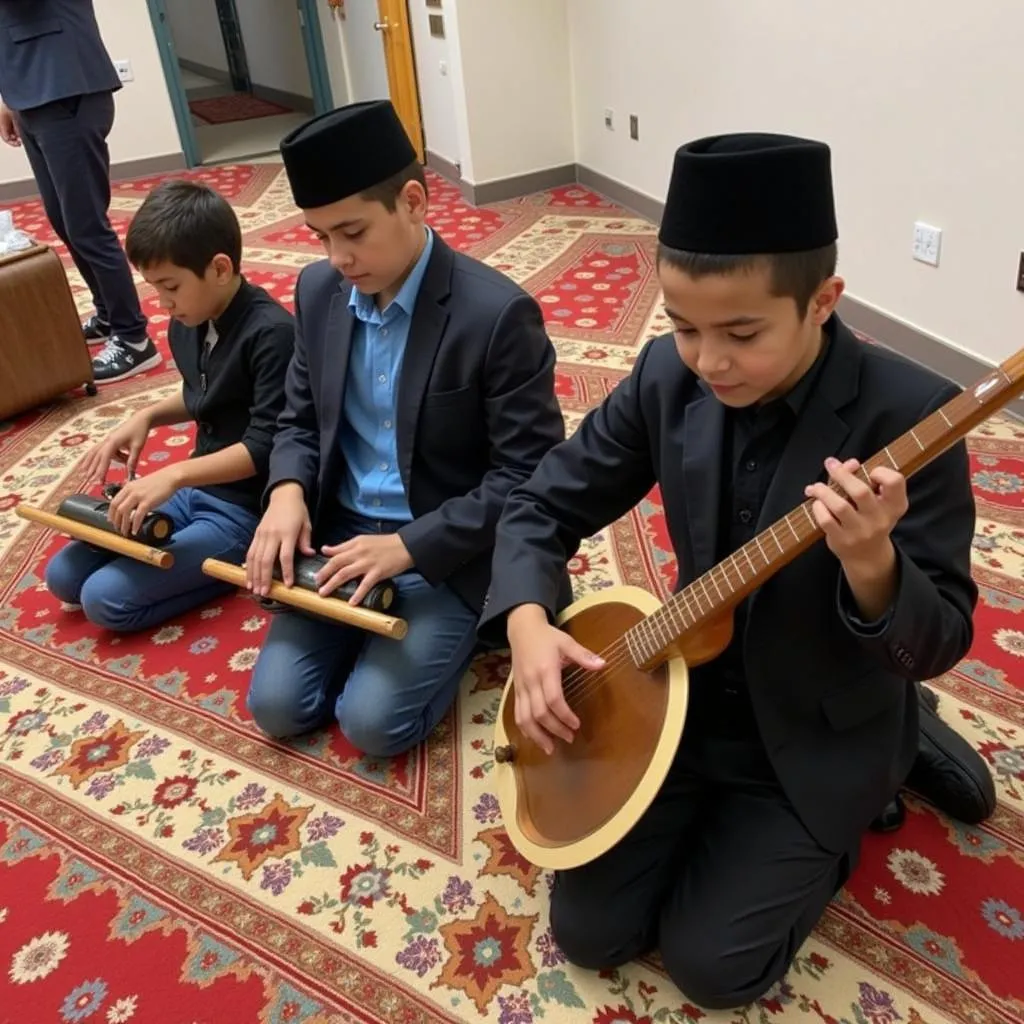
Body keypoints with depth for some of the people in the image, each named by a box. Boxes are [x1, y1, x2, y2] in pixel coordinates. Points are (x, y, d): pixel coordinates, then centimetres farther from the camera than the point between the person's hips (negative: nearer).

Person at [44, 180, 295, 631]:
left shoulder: (270, 332, -23)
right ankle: (223, 560, 6)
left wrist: (174, 475, -29)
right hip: (198, 489, 9)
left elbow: (265, 445, -25)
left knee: (104, 598, -15)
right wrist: (147, 416, 3)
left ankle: (241, 565, -3)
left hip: (247, 508, -9)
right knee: (63, 575, 6)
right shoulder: (186, 325, 3)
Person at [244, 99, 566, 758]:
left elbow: (531, 475, -18)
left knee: (372, 720, -14)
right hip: (339, 532, 6)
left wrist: (408, 547, -22)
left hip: (447, 550, -5)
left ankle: (459, 629, 13)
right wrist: (287, 492, -11)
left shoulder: (498, 314, -20)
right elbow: (301, 419, 11)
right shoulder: (320, 292, -1)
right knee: (278, 705, -3)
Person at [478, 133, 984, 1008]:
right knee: (589, 928, 6)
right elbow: (546, 503, -4)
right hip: (694, 696, 4)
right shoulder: (669, 376, -12)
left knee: (710, 961, 0)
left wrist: (870, 561, -42)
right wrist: (528, 623, -22)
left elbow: (942, 643, -20)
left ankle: (867, 793, 21)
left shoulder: (908, 413, -24)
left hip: (821, 735, -3)